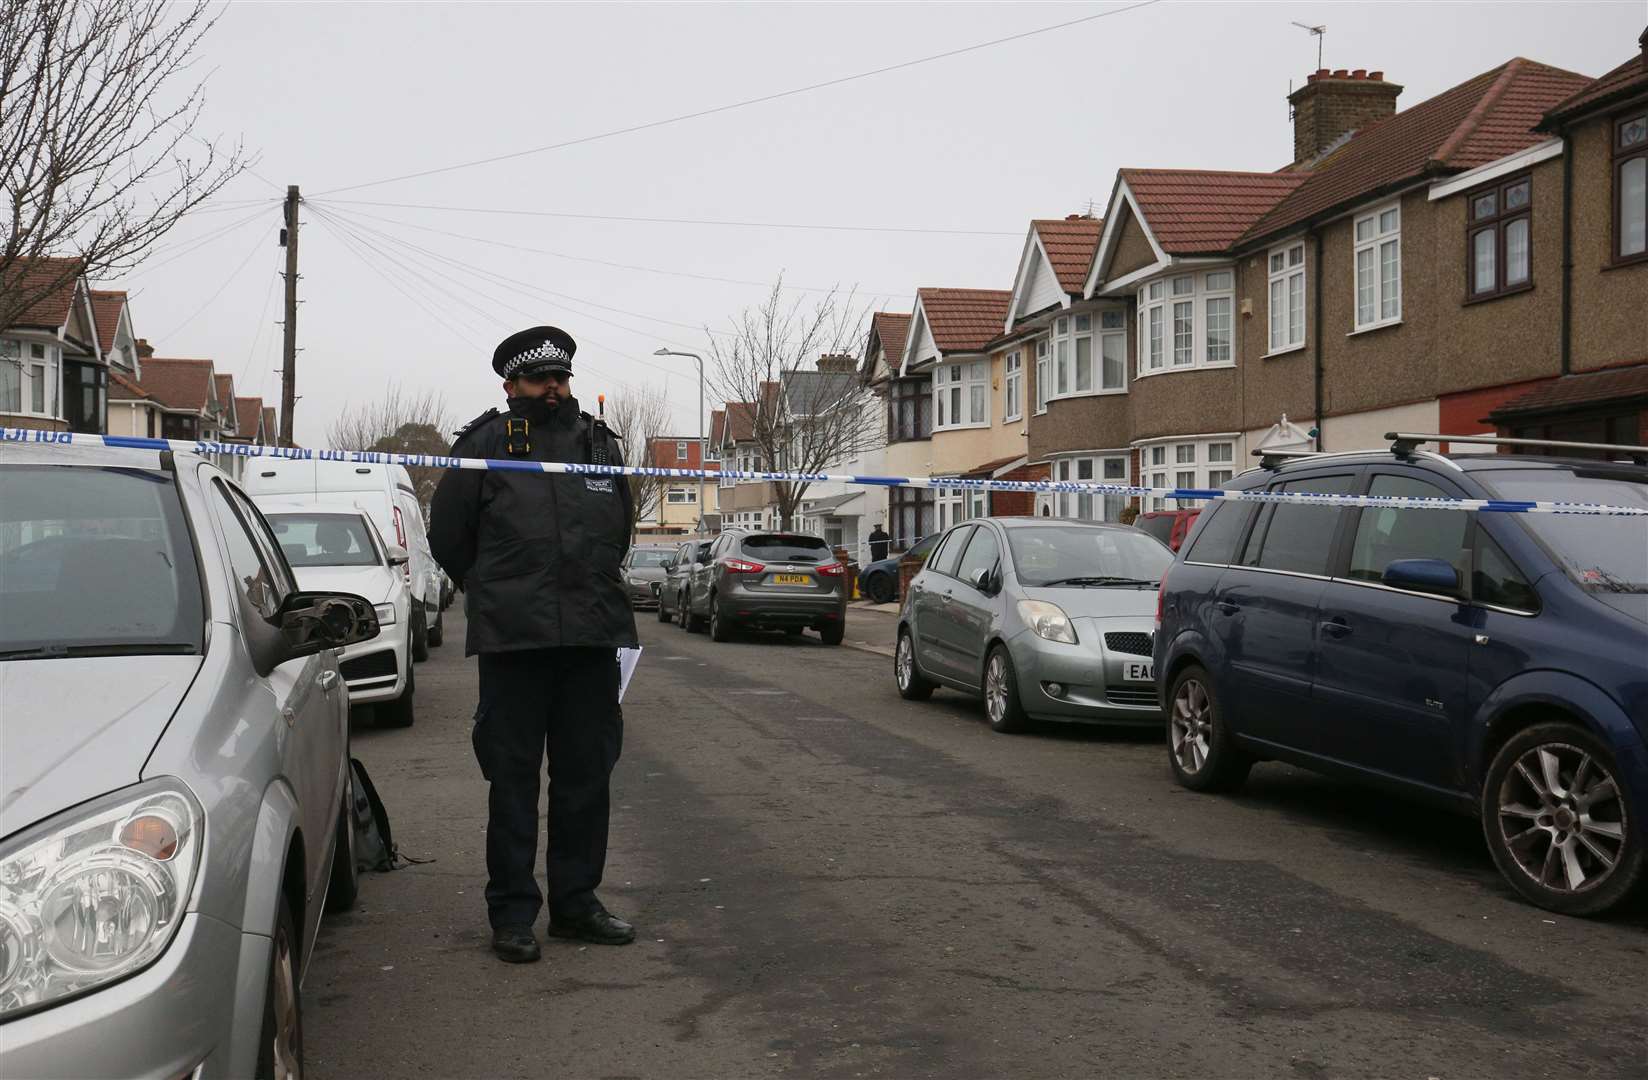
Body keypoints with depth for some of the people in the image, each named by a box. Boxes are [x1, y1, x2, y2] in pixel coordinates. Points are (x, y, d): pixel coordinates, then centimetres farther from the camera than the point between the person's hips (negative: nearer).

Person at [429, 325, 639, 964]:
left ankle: (576, 901, 21)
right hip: (512, 641, -4)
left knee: (587, 776, 9)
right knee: (513, 778, 1)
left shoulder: (600, 443, 13)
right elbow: (447, 537, 9)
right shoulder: (483, 445, 1)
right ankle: (512, 912, 10)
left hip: (592, 637, 4)